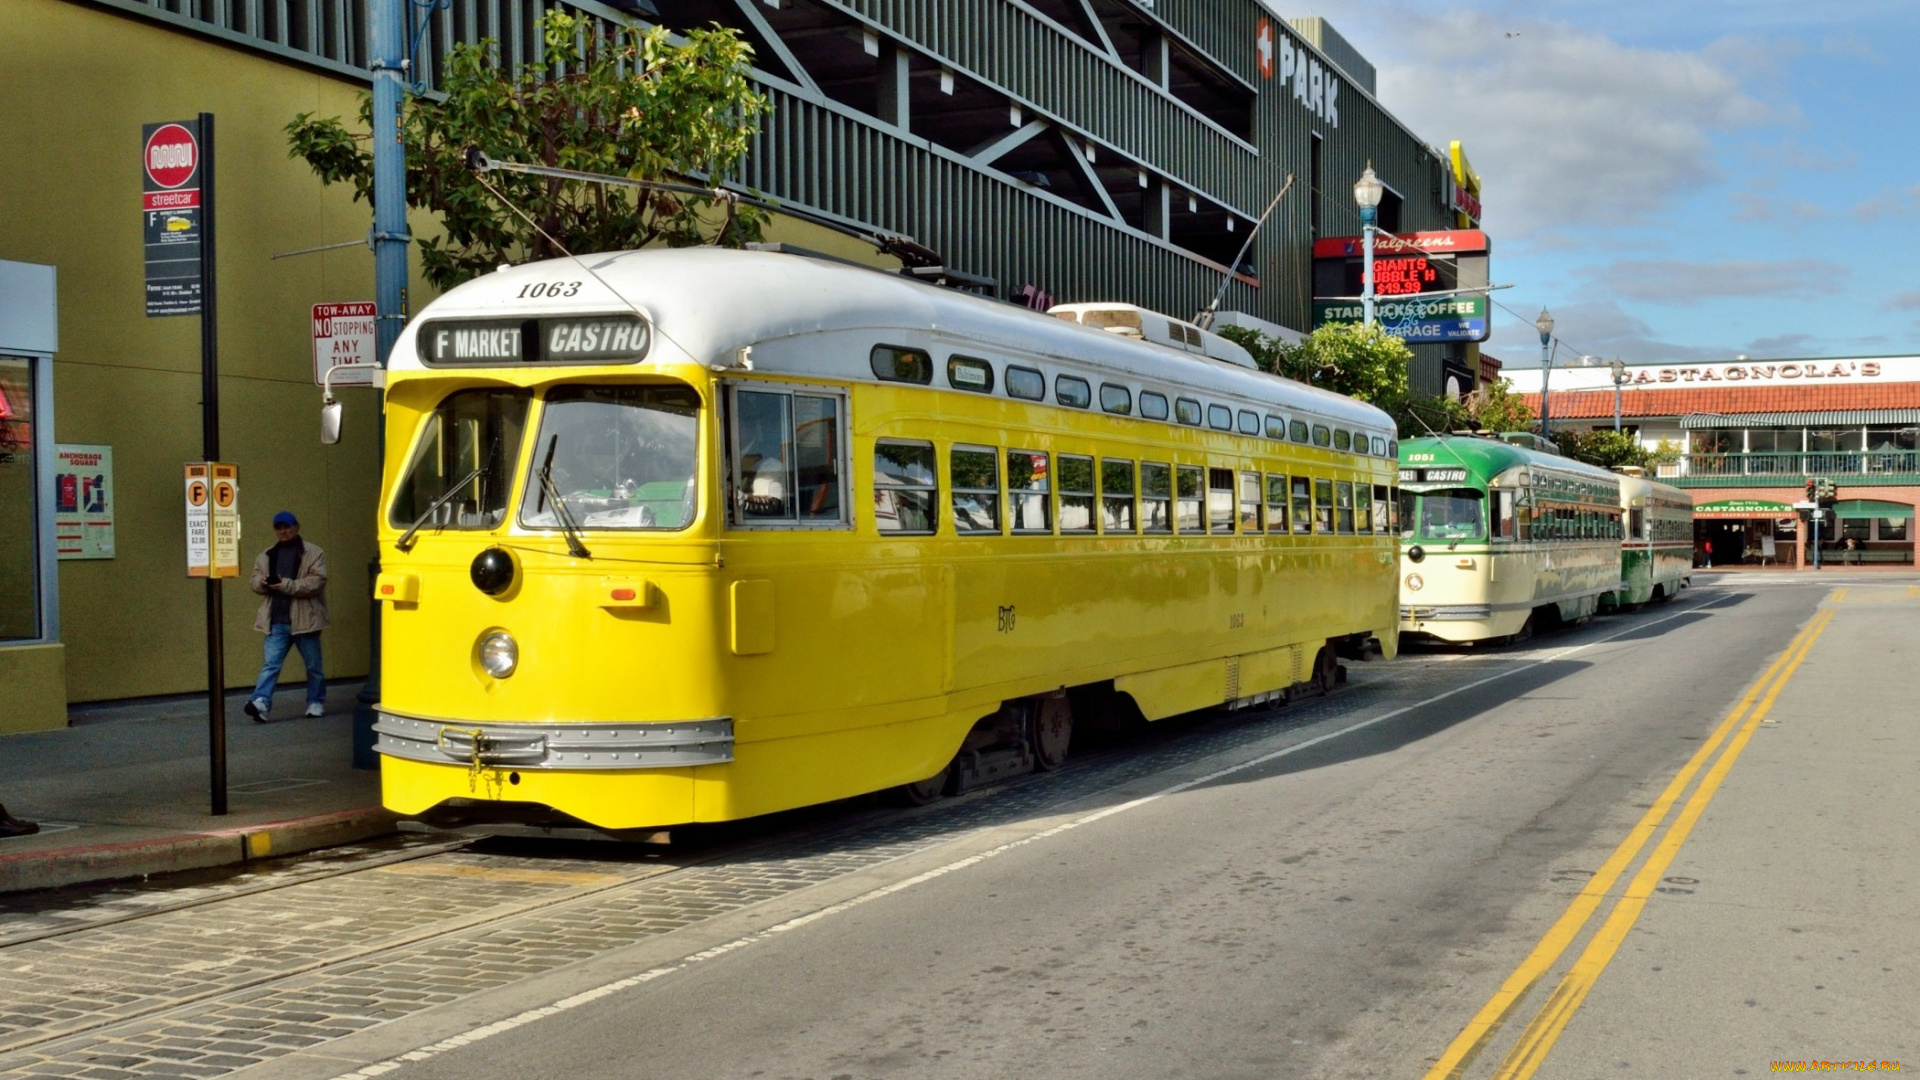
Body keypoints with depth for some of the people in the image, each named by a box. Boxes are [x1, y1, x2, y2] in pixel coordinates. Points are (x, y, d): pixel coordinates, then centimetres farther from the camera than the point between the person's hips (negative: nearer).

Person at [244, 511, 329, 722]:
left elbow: (316, 582, -14)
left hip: (304, 619, -3)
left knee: (313, 665, 9)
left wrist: (286, 585, -21)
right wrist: (262, 582, -10)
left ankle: (316, 702, 23)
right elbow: (254, 580, 15)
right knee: (270, 663, -7)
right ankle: (260, 702, -18)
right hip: (276, 621, 3)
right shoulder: (266, 556, 13)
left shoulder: (313, 553, -3)